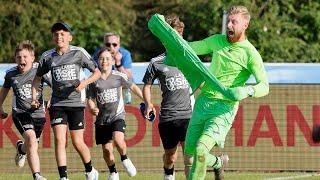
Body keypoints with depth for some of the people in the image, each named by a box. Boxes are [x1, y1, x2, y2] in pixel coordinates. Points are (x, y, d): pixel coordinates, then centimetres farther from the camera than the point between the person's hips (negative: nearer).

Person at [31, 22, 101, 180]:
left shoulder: (79, 53, -3)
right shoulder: (47, 57, 5)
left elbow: (97, 72, 2)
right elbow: (37, 78, 19)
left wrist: (85, 82, -16)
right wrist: (34, 98, 7)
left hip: (76, 103, -2)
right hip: (57, 104, 2)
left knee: (77, 142, 0)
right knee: (59, 140, -11)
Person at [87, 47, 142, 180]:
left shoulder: (119, 77, 0)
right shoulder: (94, 80, 2)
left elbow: (133, 87, 11)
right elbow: (90, 99, 6)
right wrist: (92, 109, -14)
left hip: (117, 116, -2)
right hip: (102, 119, 2)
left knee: (118, 140, -27)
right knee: (106, 149, 3)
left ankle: (124, 159, 2)